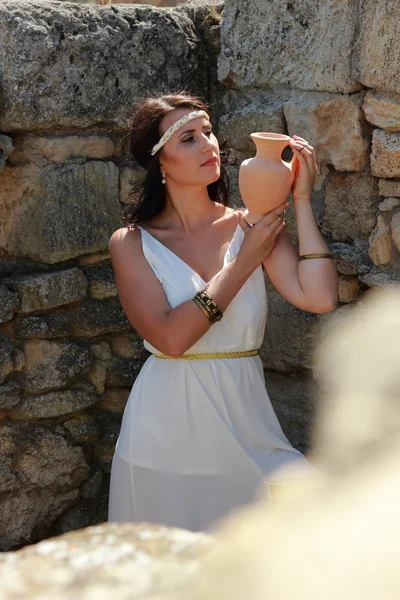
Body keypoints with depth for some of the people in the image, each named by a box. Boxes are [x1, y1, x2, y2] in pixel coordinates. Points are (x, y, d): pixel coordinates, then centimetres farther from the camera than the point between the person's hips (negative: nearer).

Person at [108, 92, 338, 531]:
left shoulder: (251, 227, 0)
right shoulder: (131, 244, -4)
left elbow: (320, 298, -15)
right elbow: (171, 337, -18)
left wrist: (302, 201, -11)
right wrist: (246, 261, -14)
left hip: (243, 414, 1)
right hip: (169, 425, -1)